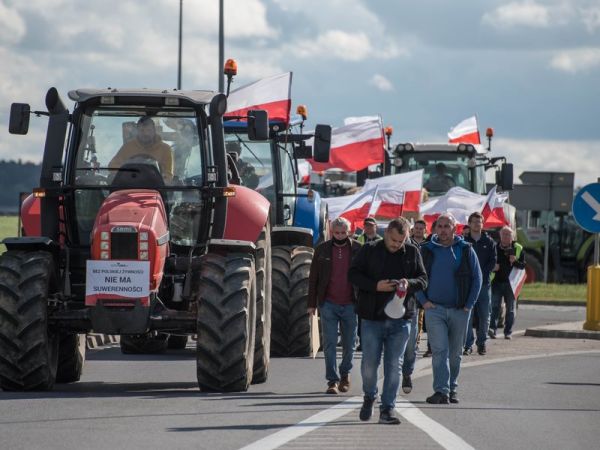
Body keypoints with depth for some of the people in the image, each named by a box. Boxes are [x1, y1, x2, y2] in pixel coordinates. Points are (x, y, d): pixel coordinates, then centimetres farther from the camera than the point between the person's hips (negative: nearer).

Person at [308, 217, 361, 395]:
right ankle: (333, 380, -3)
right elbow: (313, 278, 7)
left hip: (350, 305, 0)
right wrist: (312, 303, 2)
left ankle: (345, 374, 30)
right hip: (328, 305, 0)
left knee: (349, 345, 9)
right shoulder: (322, 250, 4)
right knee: (329, 344, -5)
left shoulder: (357, 250, 2)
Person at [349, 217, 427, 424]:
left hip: (400, 319, 1)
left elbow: (423, 279, 9)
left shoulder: (412, 253, 6)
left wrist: (409, 283, -14)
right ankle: (369, 397, 29)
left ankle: (388, 408, 6)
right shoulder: (370, 250, 1)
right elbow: (353, 274, 0)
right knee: (369, 362, 2)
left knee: (394, 365, 0)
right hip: (372, 318, -1)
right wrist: (375, 286, -15)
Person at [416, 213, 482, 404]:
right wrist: (423, 301, -3)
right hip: (434, 308, -1)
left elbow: (477, 278, 7)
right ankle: (441, 390, -17)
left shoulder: (466, 250, 4)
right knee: (439, 351, -11)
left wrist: (469, 304, -1)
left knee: (455, 353, 8)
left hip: (459, 310, 1)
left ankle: (452, 389, 18)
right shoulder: (426, 250, 4)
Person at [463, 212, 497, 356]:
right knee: (467, 315, -5)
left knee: (484, 316, 3)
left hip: (484, 283, 1)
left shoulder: (489, 242, 9)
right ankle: (468, 344, -3)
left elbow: (493, 261, 4)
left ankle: (482, 343, 12)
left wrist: (482, 274, -9)